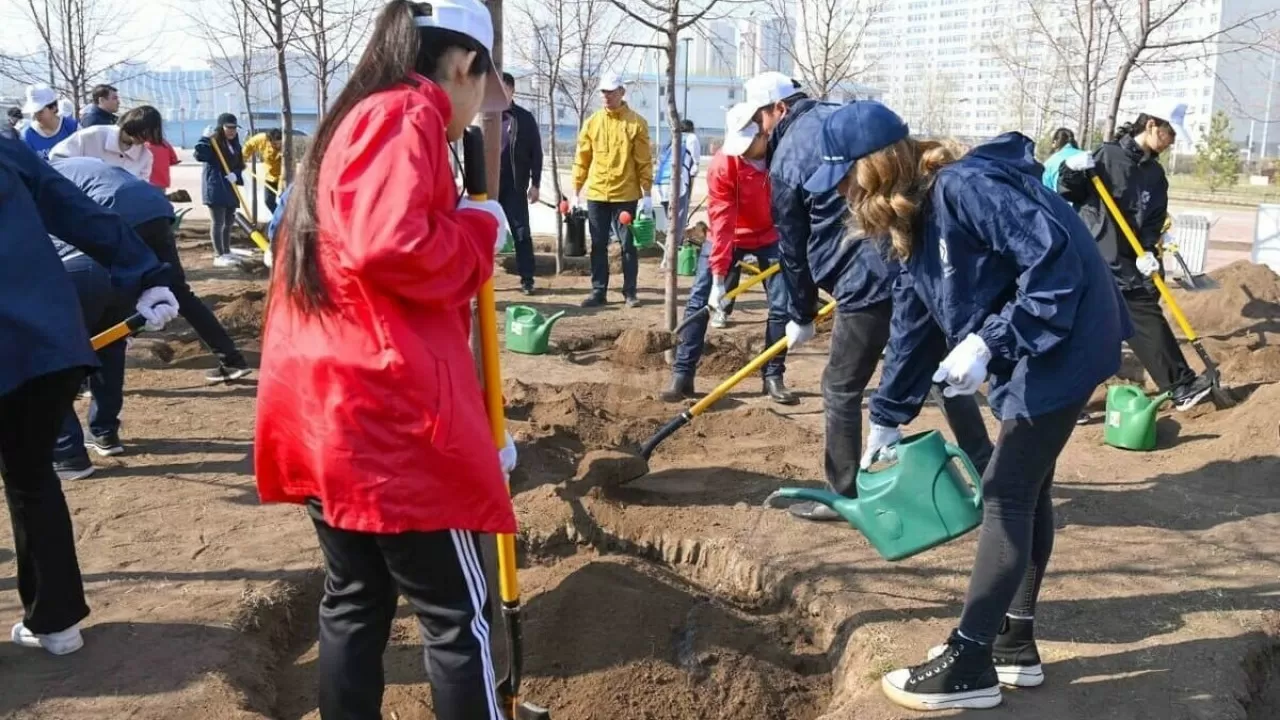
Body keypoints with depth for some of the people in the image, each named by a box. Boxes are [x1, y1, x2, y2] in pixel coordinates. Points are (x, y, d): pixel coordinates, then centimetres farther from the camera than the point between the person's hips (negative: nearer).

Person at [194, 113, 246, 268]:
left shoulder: (235, 145, 13)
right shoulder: (212, 141, -8)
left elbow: (239, 165, 12)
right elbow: (199, 155, -21)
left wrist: (235, 175, -8)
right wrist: (205, 139, -26)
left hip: (230, 187, 8)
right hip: (215, 187, -8)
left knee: (229, 222, 13)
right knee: (218, 222, -7)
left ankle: (226, 253, 24)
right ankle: (219, 256, -3)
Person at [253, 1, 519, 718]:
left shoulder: (352, 121, 22)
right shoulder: (407, 114, -8)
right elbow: (390, 246, -27)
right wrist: (480, 228, -5)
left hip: (321, 408, 9)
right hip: (385, 412, -9)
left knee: (355, 601, 17)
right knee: (458, 616, 3)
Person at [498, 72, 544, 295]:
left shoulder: (525, 118, 2)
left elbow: (536, 153, 2)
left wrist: (535, 184, -4)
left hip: (515, 186, -1)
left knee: (521, 233, 0)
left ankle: (527, 279, 6)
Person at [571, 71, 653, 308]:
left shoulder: (636, 123, -1)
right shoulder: (592, 122, 7)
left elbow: (644, 162, -2)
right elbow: (582, 159, 9)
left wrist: (647, 193, -7)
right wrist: (576, 191, 5)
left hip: (626, 195, -3)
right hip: (596, 194, 3)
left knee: (628, 245, 4)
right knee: (598, 246, 7)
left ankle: (630, 292, 13)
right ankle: (598, 291, 14)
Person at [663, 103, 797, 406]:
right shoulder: (722, 165, -28)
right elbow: (721, 223, -29)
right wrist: (718, 278, -33)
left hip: (771, 235, 2)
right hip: (727, 236, -1)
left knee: (782, 306, -4)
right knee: (698, 302, -8)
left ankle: (773, 377, 9)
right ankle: (682, 376, -2)